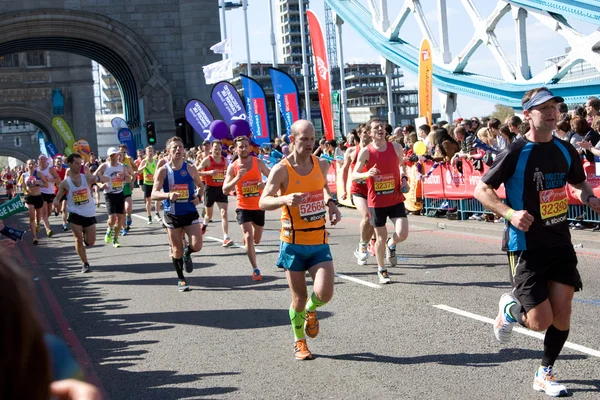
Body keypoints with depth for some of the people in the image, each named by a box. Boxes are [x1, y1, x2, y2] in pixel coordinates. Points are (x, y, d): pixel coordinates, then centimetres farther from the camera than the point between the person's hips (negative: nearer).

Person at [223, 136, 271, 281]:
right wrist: (237, 178, -28)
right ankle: (255, 269, -8)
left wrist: (265, 185, -17)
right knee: (249, 237, -17)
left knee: (256, 240, 16)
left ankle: (245, 238, 53)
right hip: (243, 207, -2)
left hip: (258, 207, 2)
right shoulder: (232, 167, -8)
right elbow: (225, 190, -13)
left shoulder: (259, 163, -5)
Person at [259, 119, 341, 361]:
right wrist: (284, 199, -33)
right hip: (293, 243, -3)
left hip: (319, 242, 3)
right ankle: (299, 342, 28)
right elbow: (263, 202, -14)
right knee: (298, 299, 4)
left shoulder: (322, 165, 3)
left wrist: (330, 203, 6)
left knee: (324, 294, -12)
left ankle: (310, 310, 25)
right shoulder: (281, 170, -11)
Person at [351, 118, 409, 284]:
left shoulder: (396, 147, 1)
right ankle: (381, 270, 29)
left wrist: (404, 178, 3)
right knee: (381, 237, 8)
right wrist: (367, 174, -26)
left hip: (396, 199, 2)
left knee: (402, 234, -13)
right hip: (376, 201, -2)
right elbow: (353, 175, -6)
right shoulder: (365, 152, -7)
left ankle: (391, 245, 24)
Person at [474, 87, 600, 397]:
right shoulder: (515, 153, -13)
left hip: (560, 243, 5)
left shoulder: (565, 150, 4)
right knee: (541, 321, -6)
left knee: (562, 314, 1)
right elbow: (481, 190, -9)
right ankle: (510, 308, 28)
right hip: (526, 246, -5)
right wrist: (510, 213, -24)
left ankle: (545, 374, 21)